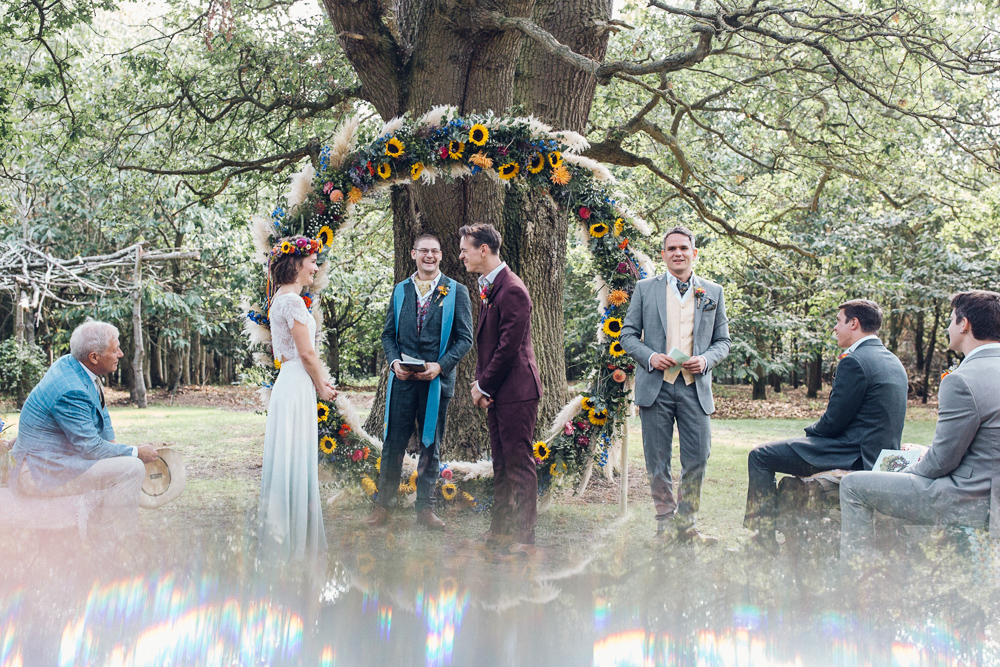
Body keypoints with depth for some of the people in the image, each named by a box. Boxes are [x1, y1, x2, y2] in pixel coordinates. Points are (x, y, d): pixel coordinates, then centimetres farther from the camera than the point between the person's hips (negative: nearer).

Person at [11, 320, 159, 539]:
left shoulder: (70, 363, 2)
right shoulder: (72, 390, -27)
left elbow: (100, 409, 17)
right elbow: (91, 448, -23)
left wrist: (112, 443, 5)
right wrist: (136, 452, -12)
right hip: (39, 472, -10)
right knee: (132, 468, -19)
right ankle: (115, 540, -9)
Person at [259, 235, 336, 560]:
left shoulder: (281, 298, 15)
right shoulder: (293, 300, -15)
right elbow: (306, 353, -16)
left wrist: (318, 379, 17)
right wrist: (321, 386, -4)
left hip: (290, 381, 10)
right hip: (298, 386, -10)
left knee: (289, 456, 14)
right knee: (295, 457, -3)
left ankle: (278, 526, 23)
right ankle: (290, 536, 5)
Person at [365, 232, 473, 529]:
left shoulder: (457, 291, 1)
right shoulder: (400, 290, 10)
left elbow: (465, 338, -1)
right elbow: (388, 334, 13)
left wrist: (441, 365, -14)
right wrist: (394, 361, -6)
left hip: (437, 379, -2)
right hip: (403, 379, 2)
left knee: (431, 446, 8)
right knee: (393, 442, 5)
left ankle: (425, 507, 20)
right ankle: (384, 504, 18)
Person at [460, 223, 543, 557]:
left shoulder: (512, 290, -18)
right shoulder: (487, 287, 14)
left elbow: (509, 347, -20)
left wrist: (483, 385, -11)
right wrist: (481, 382, 7)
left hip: (516, 391, -10)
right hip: (495, 391, 10)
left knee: (519, 464, -3)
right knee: (501, 463, 17)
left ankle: (524, 538, 6)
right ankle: (500, 529, 28)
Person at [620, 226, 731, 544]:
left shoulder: (713, 292, 12)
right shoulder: (645, 289, 9)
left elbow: (722, 340, 13)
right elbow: (628, 334, 8)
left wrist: (706, 360, -7)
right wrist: (650, 356, -10)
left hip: (695, 386, 1)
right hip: (655, 385, -1)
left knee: (697, 458, -1)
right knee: (657, 461, 4)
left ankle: (686, 524, 14)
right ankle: (665, 519, 20)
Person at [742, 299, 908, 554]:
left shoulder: (854, 361, -18)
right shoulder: (893, 362, 12)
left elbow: (833, 421, -18)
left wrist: (810, 431, 3)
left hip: (854, 456, -10)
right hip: (881, 455, 10)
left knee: (760, 456, -4)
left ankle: (765, 537, 0)